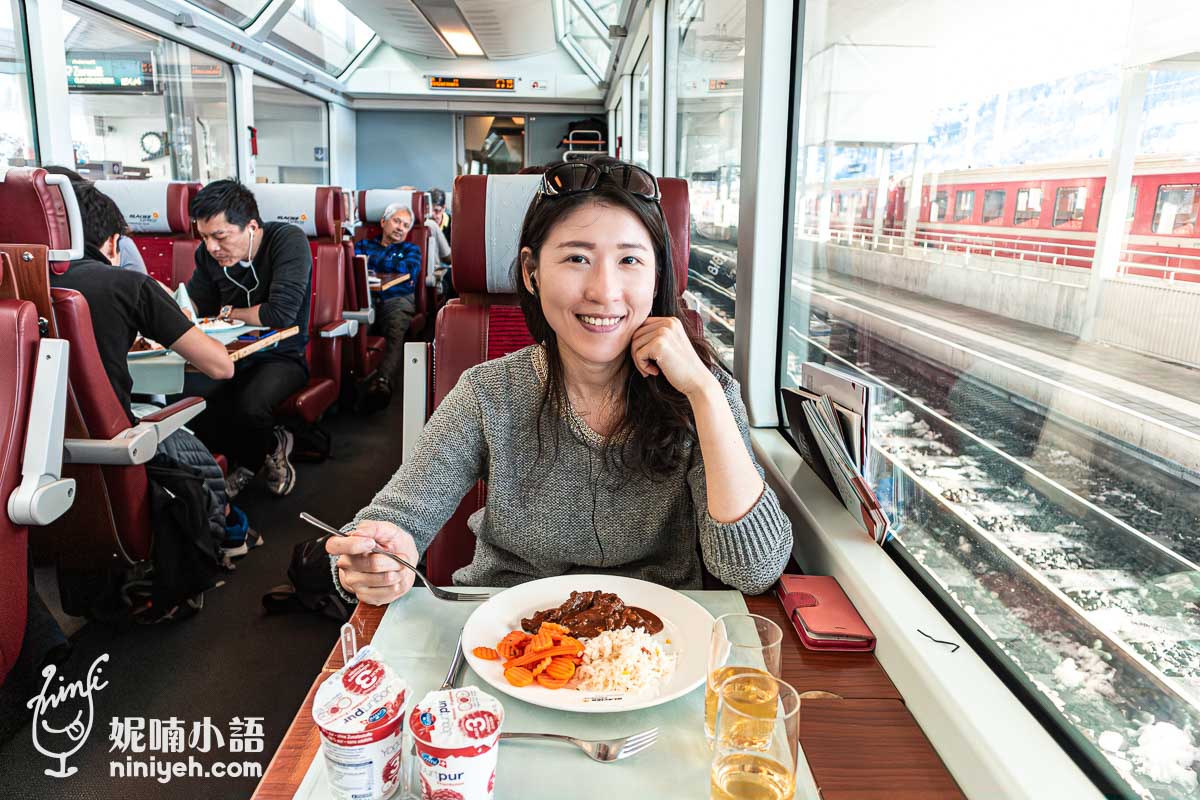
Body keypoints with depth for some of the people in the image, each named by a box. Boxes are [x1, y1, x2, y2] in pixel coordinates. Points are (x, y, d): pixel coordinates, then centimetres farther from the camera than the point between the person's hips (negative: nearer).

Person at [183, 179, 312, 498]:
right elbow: (195, 303, 11)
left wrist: (228, 312, -10)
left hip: (281, 355, -5)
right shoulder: (209, 253, -2)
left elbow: (281, 313, -28)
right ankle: (262, 452, 3)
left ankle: (263, 450, 6)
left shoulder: (289, 241, -20)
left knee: (248, 406, -35)